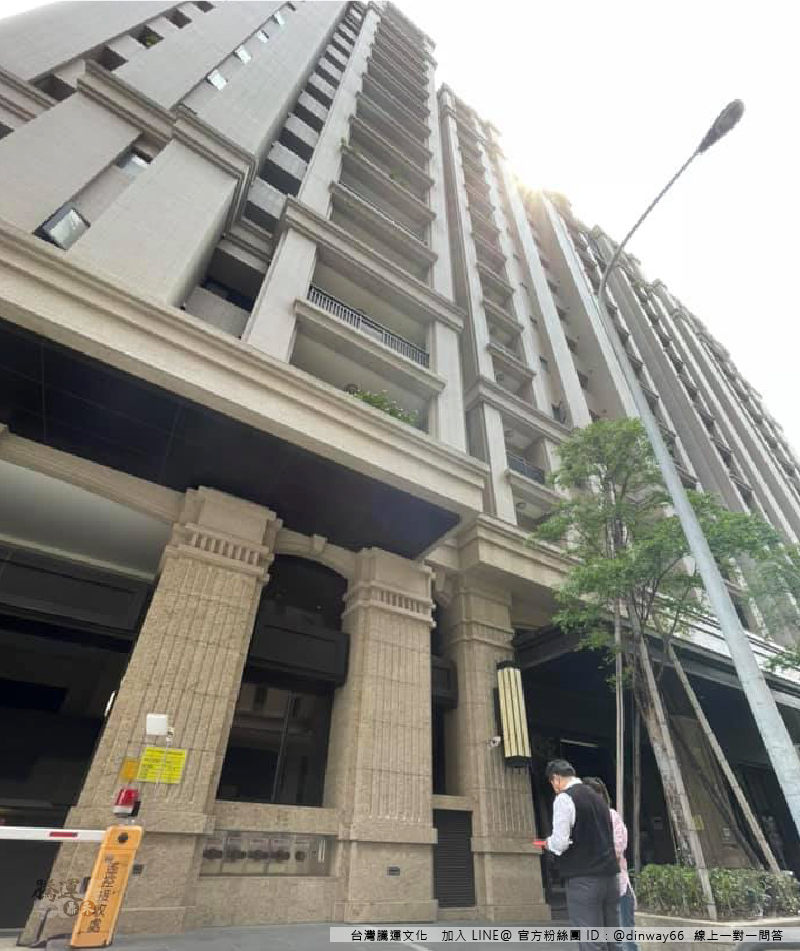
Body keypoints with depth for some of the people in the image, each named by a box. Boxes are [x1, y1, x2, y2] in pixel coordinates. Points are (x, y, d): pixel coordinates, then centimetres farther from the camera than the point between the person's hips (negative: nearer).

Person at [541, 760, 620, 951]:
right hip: (609, 874, 8)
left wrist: (548, 843, 5)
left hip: (583, 878, -8)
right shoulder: (596, 797, 13)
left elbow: (560, 843, -18)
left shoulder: (564, 798, -11)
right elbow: (608, 837, 19)